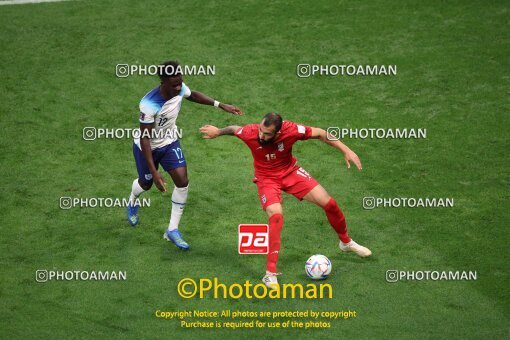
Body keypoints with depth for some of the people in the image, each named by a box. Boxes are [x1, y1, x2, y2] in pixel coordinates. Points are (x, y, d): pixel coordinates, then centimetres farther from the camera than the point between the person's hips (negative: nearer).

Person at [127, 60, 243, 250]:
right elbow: (145, 139, -32)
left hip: (170, 142, 5)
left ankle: (172, 230, 5)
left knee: (182, 181, -10)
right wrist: (154, 172, -34)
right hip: (147, 147, -5)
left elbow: (192, 95, 7)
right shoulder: (149, 105, -39)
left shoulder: (180, 89, -20)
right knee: (146, 183, 18)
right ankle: (132, 202, 58)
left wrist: (220, 105, 2)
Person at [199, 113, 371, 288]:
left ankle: (346, 242, 28)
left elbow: (320, 133, -14)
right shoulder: (250, 133, -28)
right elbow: (234, 129, -4)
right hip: (267, 178, -2)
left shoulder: (290, 130, -29)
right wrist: (218, 131, 17)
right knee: (276, 216, -28)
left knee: (329, 203, -3)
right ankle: (270, 274, -21)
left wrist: (346, 151, -17)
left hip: (290, 171, 2)